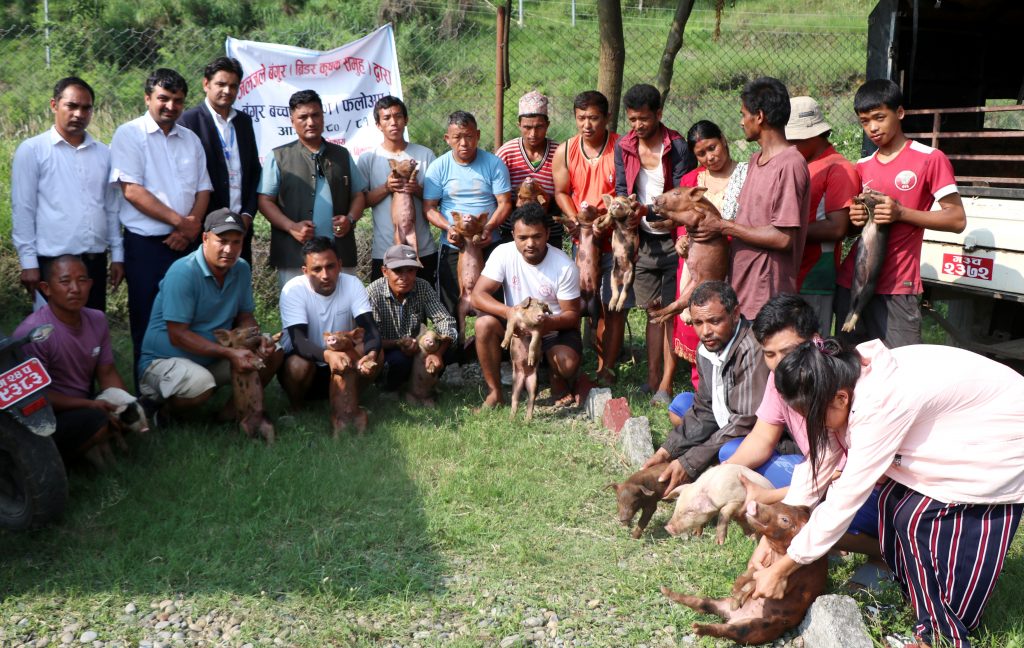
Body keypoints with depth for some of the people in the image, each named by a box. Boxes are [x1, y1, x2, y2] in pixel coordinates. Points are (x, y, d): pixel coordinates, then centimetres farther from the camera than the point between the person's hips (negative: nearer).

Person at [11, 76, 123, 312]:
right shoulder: (32, 150, -2)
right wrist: (28, 261, -8)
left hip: (95, 261, 4)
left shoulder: (103, 153, 11)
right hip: (52, 262, -4)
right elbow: (23, 210, -4)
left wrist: (117, 254, 11)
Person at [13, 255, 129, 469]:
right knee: (96, 421, -31)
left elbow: (107, 373, 4)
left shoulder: (97, 320, -3)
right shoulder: (31, 332, -24)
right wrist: (89, 405, -26)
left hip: (85, 408, 7)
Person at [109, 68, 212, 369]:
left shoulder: (191, 139, 13)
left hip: (186, 242, 4)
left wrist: (192, 226, -8)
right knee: (147, 324, 2)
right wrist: (179, 221, -13)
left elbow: (203, 188, 11)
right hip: (146, 244, -4)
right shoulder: (129, 134, -3)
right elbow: (132, 191, -12)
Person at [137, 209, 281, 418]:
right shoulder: (183, 272, -21)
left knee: (273, 351, -7)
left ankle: (235, 408, 8)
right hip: (164, 360, -7)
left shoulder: (242, 270, 0)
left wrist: (259, 341, -15)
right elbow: (177, 335, -23)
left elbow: (245, 318, 8)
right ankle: (164, 412, -4)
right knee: (201, 383, -37)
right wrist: (230, 353, -30)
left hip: (214, 359, 7)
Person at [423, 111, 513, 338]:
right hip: (452, 248, 1)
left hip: (488, 245, -1)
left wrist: (489, 227, -20)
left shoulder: (494, 164, -1)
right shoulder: (439, 167, 1)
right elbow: (429, 207, 1)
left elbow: (505, 203, -3)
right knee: (451, 309, 6)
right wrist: (449, 228, -17)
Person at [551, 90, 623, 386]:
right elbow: (561, 192, 9)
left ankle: (607, 370, 3)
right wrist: (578, 223, -7)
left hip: (616, 239, -3)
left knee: (615, 306, -1)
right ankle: (601, 366, 16)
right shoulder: (564, 151, 2)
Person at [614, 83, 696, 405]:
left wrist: (651, 210, -27)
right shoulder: (623, 148, 5)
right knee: (653, 310, 10)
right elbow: (621, 190, 8)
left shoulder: (677, 147, -10)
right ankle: (652, 379, 16)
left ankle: (665, 385, -1)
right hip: (644, 240, 5)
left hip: (672, 239, -5)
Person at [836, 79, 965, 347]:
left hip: (896, 287, -6)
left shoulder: (930, 159, -3)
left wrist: (901, 213, -17)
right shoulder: (862, 167, 14)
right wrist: (855, 218, -1)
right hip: (851, 283, 6)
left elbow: (957, 220, -6)